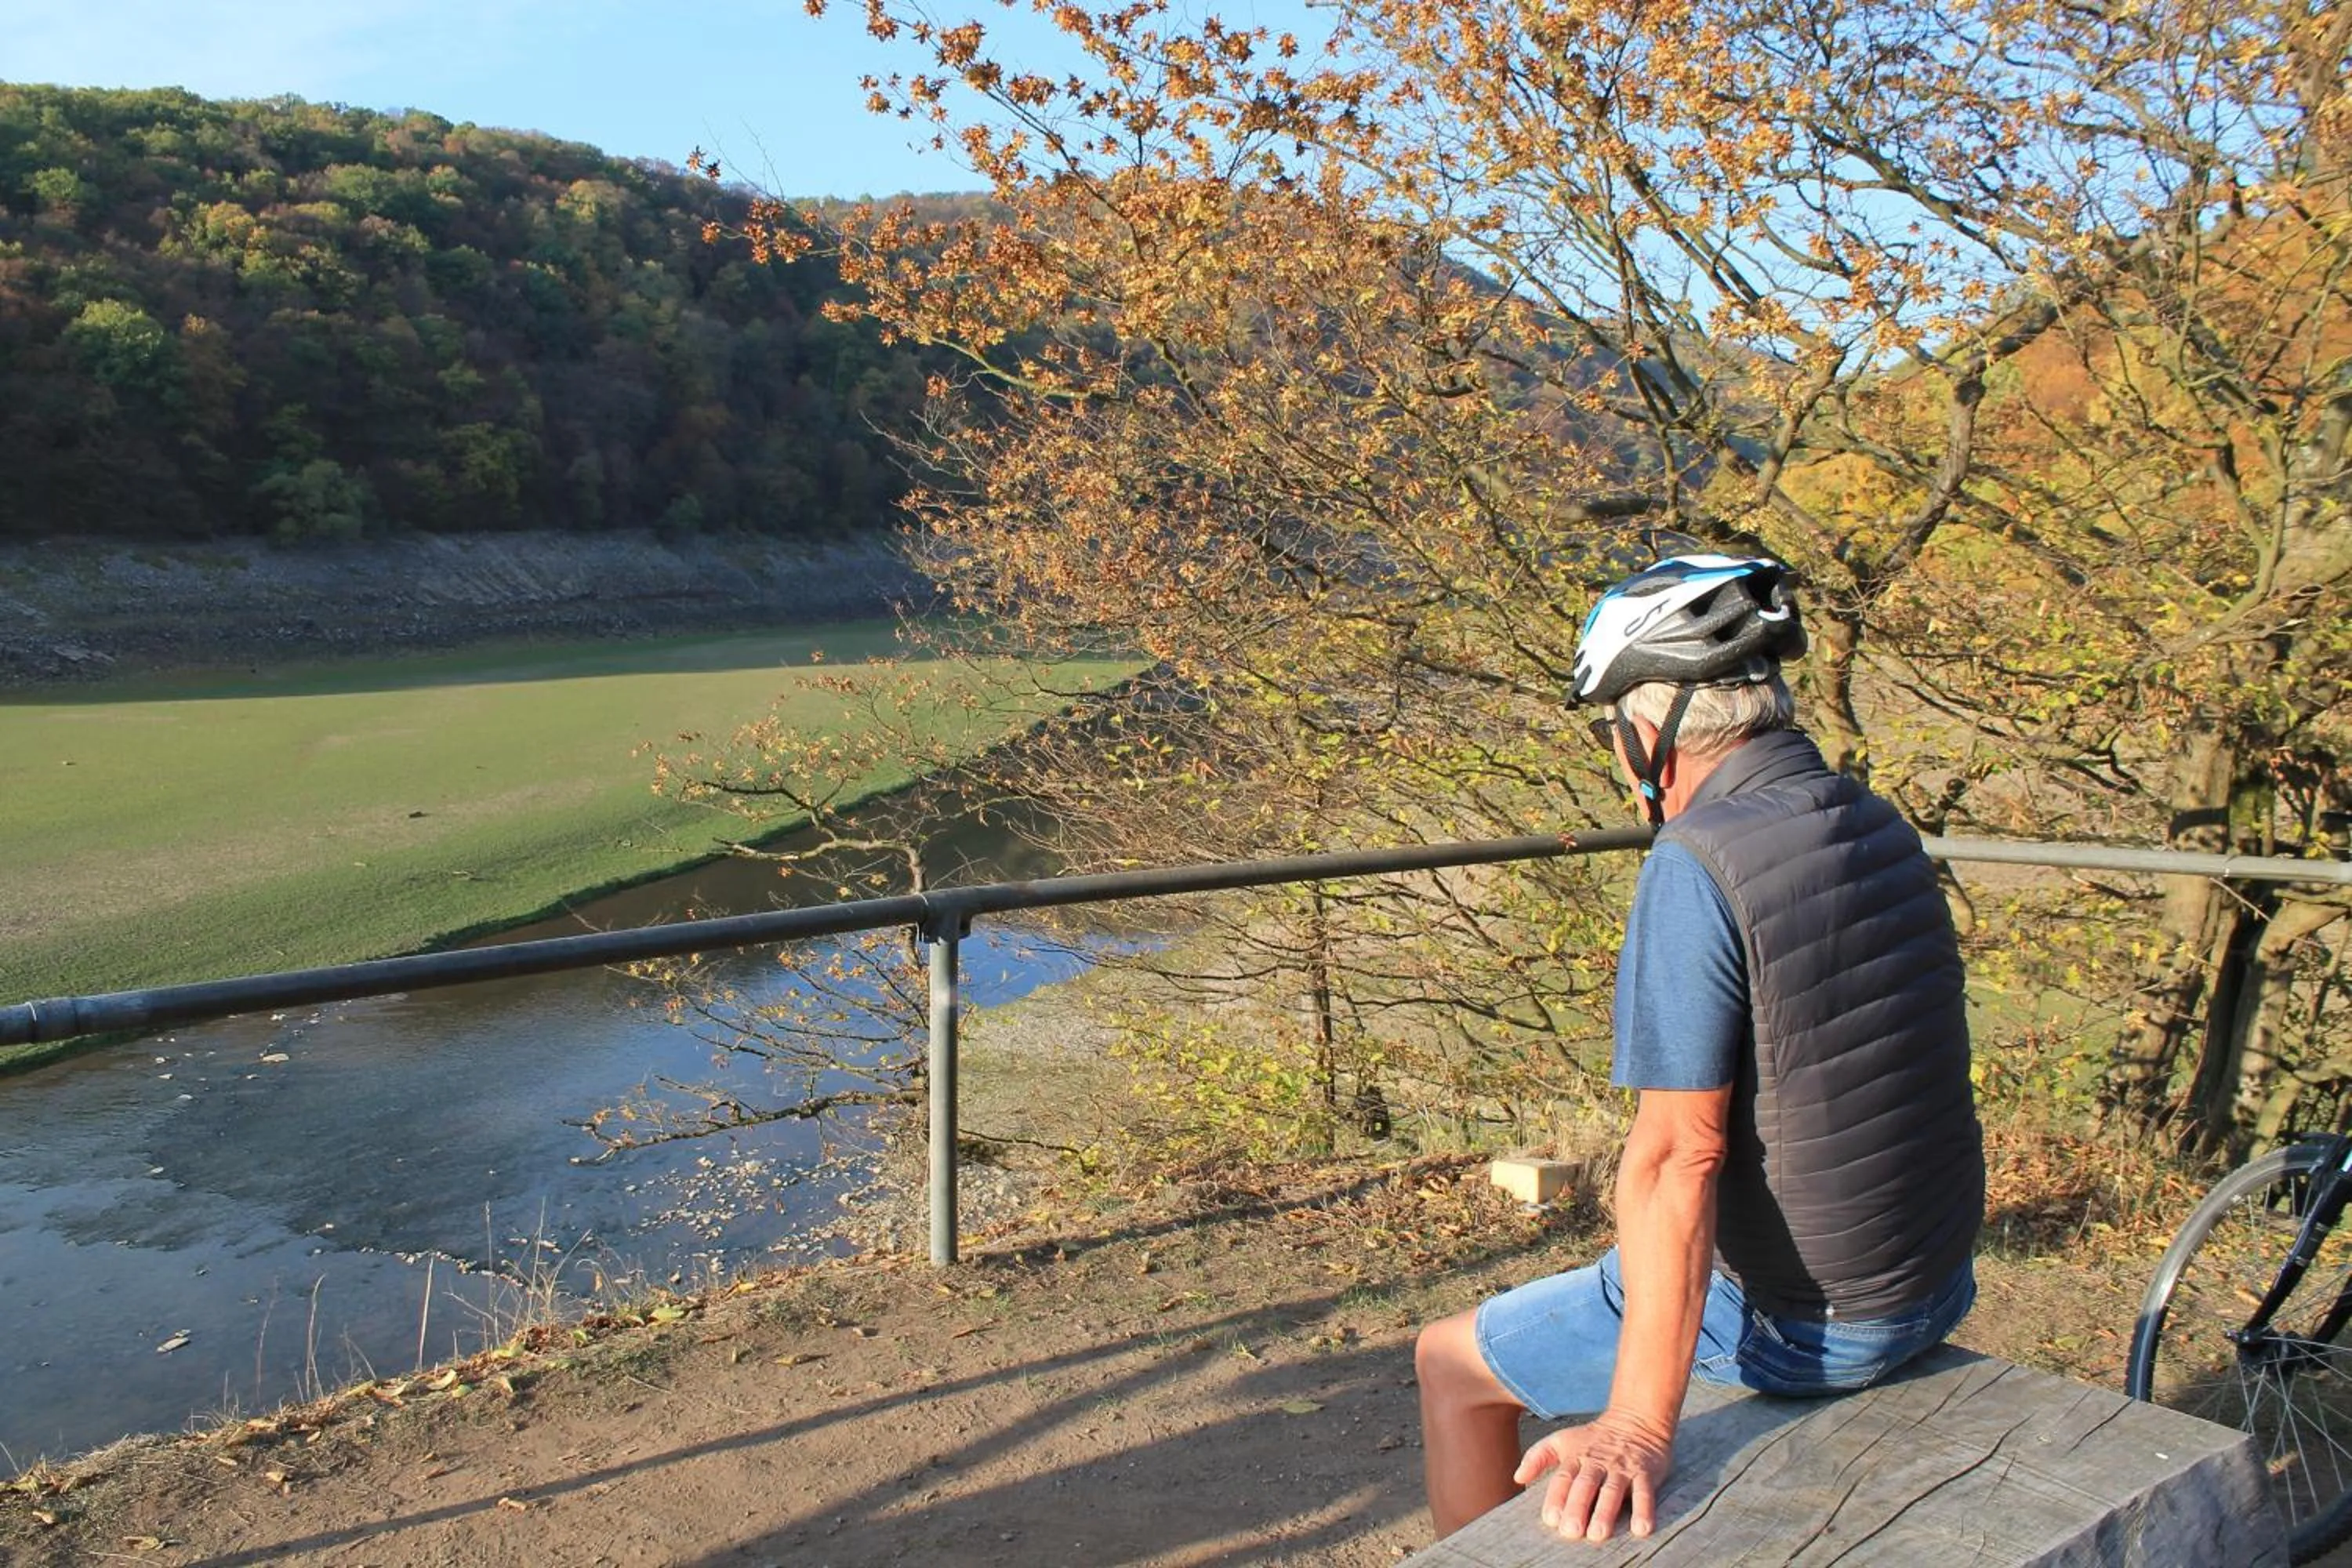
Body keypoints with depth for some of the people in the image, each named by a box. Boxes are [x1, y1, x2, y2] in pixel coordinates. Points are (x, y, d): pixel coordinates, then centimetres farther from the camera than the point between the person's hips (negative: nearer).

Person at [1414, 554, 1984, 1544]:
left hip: (1802, 1322, -8)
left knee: (1453, 1361, 8)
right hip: (1934, 1287, 8)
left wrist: (1640, 1426, -26)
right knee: (1608, 1274, 33)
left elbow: (1674, 1154, -28)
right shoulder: (1882, 829, 2)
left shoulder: (1697, 866, -24)